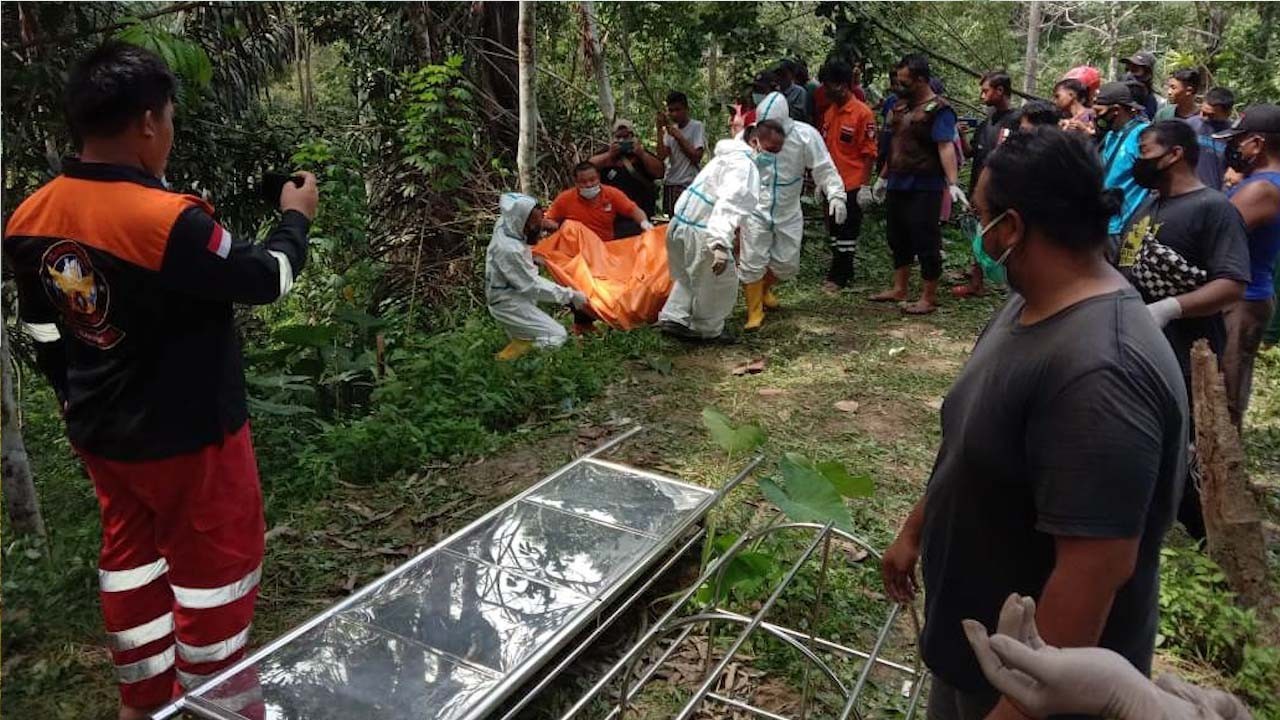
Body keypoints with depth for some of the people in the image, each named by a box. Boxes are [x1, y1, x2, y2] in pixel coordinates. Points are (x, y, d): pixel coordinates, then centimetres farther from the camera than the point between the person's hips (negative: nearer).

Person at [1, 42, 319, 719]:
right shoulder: (169, 220, -28)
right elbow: (267, 279, -15)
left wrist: (82, 407, 20)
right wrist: (295, 217, 3)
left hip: (100, 435, 7)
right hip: (187, 437, -7)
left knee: (131, 556, 22)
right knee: (214, 566, 11)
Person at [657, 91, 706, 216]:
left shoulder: (696, 127, -2)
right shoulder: (670, 128, 14)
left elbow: (696, 158, -11)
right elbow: (661, 156, 2)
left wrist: (678, 136, -9)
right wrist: (660, 130, -4)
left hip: (688, 185, -6)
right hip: (669, 184, 6)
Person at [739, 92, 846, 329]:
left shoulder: (805, 135, -12)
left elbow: (824, 167, -11)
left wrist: (835, 194, -23)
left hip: (789, 212, 2)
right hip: (756, 210, -2)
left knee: (787, 264, 11)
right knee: (752, 262, -3)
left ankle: (763, 287, 42)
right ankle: (754, 311, 15)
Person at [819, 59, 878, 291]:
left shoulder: (862, 113, -12)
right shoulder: (830, 111, 9)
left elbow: (869, 153, -12)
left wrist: (865, 186, -15)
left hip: (852, 185, -7)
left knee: (846, 232, 2)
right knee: (834, 230, 13)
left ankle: (838, 277, 10)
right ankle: (844, 272, 24)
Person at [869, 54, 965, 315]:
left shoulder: (938, 110, -13)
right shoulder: (900, 106, 11)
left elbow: (946, 147, -22)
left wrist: (952, 183, -32)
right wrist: (883, 178, 24)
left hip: (923, 188, -8)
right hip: (897, 186, 8)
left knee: (925, 242, -2)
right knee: (898, 238, 16)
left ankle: (929, 297, 6)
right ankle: (899, 289, 28)